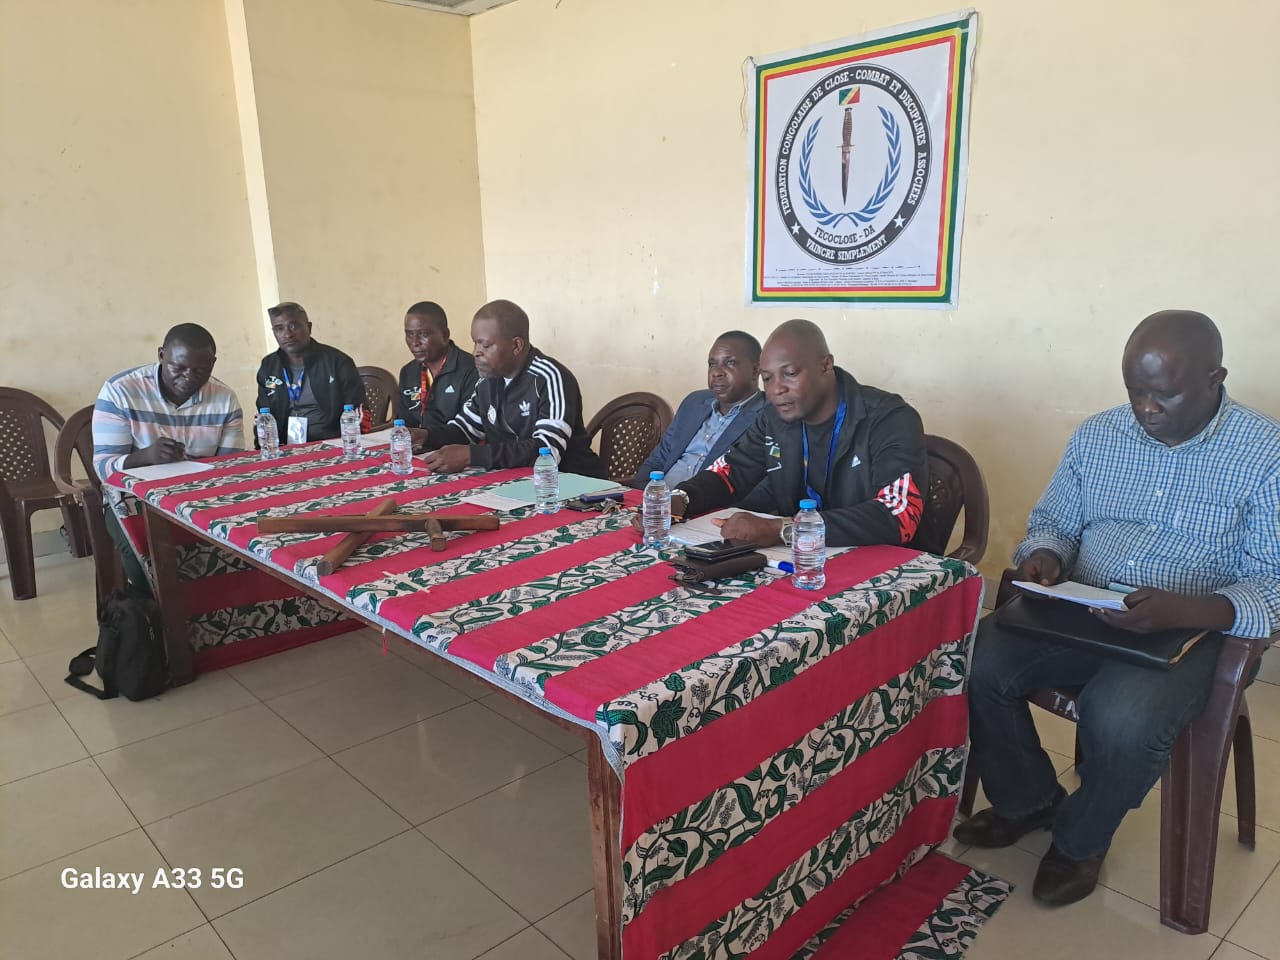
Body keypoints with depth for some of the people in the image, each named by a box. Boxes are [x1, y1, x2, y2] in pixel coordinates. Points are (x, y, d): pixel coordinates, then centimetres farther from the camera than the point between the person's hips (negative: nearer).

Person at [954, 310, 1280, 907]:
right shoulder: (1097, 436, 6)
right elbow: (1053, 521, 15)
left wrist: (1181, 611, -30)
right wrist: (1043, 557, -10)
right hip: (1079, 614, 4)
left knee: (1121, 719, -33)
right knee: (976, 663, -20)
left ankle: (1080, 839, 4)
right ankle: (1029, 800, 11)